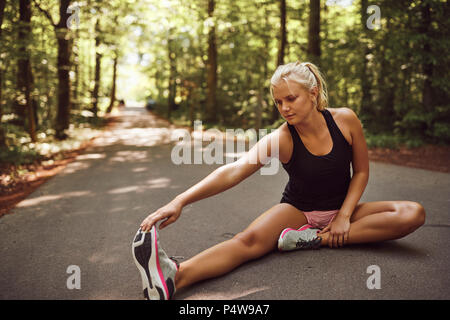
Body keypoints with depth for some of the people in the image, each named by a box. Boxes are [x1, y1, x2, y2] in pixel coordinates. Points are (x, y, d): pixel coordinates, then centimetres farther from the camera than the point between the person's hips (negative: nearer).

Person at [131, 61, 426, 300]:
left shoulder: (345, 120, -12)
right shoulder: (281, 139, -19)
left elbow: (361, 172, 0)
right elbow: (233, 171, -35)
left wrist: (344, 216, -13)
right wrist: (180, 201, -49)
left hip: (342, 209, 3)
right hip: (299, 211, -3)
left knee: (414, 214, -21)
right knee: (251, 240, -33)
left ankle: (316, 239, -29)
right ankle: (173, 276, -57)